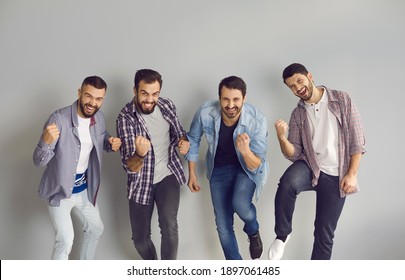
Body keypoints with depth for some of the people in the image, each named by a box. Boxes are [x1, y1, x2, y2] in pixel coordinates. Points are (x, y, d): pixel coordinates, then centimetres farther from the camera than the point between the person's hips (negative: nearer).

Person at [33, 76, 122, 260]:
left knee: (96, 228, 21)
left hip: (84, 188, 7)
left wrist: (111, 144, -11)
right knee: (65, 241, -13)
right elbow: (39, 161, -27)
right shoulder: (59, 119, -27)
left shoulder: (98, 117, -8)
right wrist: (46, 141, -49)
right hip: (60, 189, -7)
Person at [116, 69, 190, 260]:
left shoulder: (167, 106, -7)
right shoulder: (126, 118, -20)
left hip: (168, 175, 2)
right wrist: (140, 154, -46)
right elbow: (130, 167, -23)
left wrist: (184, 140, -10)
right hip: (141, 182, -1)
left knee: (169, 224, -22)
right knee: (140, 238, 8)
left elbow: (177, 131, 14)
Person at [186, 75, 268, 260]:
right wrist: (192, 173, 2)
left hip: (247, 167, -2)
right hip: (219, 169, 2)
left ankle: (253, 232, 7)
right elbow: (193, 139, -2)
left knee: (240, 205, -31)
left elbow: (257, 166, -24)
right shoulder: (205, 113, -24)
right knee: (223, 226, 4)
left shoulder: (257, 120, -29)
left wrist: (245, 151, -46)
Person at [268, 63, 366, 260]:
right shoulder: (298, 114, 5)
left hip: (335, 177, -1)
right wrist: (282, 138, -20)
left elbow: (357, 140, -3)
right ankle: (282, 235, -13)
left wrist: (351, 174, -10)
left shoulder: (342, 100, -2)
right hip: (309, 167, 1)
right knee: (287, 182, -35)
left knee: (324, 234, 4)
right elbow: (294, 154, 1)